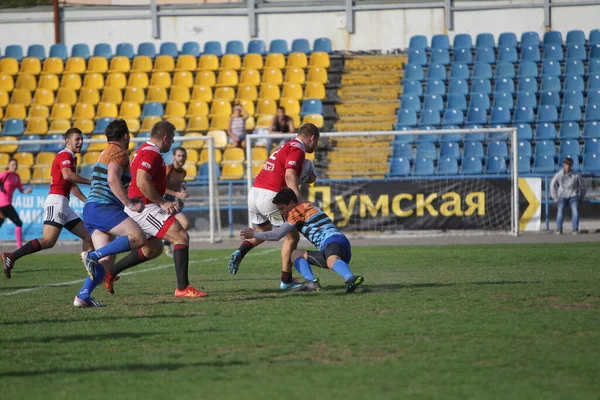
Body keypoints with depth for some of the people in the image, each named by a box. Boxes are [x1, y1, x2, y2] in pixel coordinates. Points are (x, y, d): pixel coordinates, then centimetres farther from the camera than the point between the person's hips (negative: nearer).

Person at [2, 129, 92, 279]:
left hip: (63, 205, 10)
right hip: (57, 201, -10)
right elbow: (67, 175, -26)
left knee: (88, 236, 8)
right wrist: (89, 181, -17)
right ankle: (11, 257, -24)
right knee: (48, 241, -22)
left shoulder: (71, 158, 25)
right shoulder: (65, 155, -6)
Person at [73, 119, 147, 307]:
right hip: (103, 208, -10)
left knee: (107, 259, 1)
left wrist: (130, 201, 33)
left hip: (91, 208, 10)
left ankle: (83, 296, -14)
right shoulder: (118, 153, -4)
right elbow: (113, 179, -20)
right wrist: (129, 204, -17)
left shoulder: (106, 153, 27)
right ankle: (93, 255, -29)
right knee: (138, 238, -22)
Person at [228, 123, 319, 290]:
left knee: (261, 233, 28)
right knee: (292, 237, 5)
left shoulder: (286, 146, 22)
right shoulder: (297, 149, -7)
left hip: (254, 192, 9)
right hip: (270, 195, -9)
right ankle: (286, 281, 5)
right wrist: (299, 201, -29)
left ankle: (240, 252, 1)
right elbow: (289, 176, -21)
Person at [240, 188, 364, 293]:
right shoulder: (308, 206, 31)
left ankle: (351, 279, -67)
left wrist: (253, 234, 11)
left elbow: (277, 235, -1)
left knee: (332, 260, -39)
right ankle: (311, 282, -11)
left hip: (333, 240, -9)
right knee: (296, 254, 16)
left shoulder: (298, 210, 2)